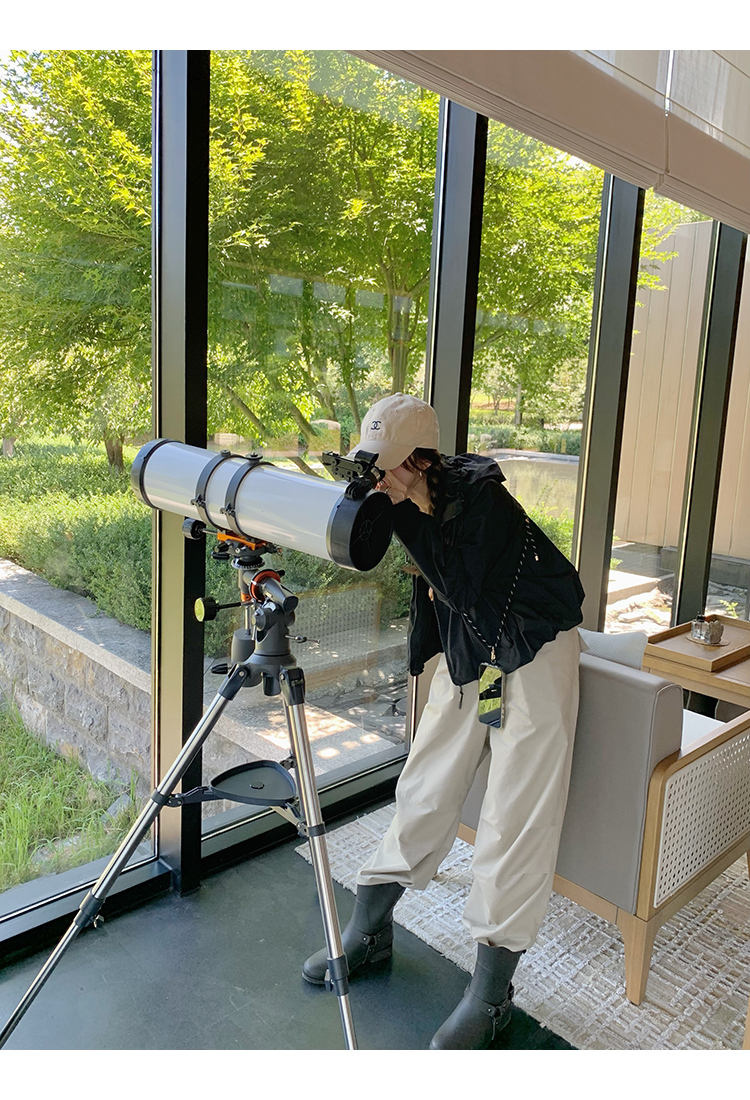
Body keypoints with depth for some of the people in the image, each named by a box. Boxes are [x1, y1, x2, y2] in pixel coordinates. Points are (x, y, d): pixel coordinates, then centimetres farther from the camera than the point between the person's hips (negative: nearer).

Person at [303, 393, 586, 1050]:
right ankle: (370, 929, 24)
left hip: (533, 654, -6)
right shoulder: (419, 503, -5)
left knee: (517, 814, -5)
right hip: (464, 653, 6)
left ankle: (491, 988, 7)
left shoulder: (481, 495, -21)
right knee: (424, 788, 9)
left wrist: (409, 513, -23)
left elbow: (461, 587, -22)